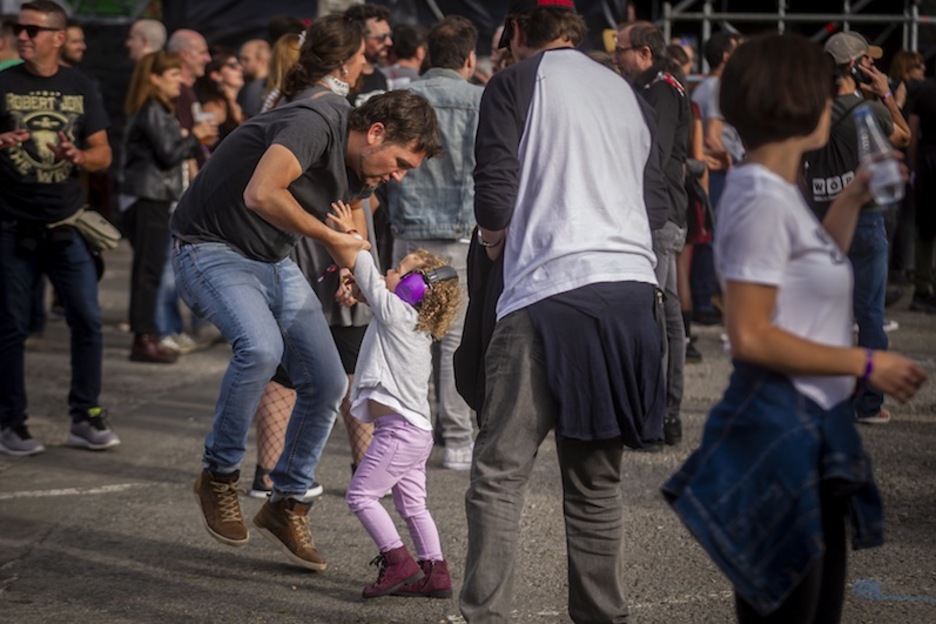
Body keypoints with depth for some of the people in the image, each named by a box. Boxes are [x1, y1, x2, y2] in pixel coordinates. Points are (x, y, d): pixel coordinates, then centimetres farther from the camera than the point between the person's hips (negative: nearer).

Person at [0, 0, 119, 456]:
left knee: (88, 319, -1)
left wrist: (79, 157, -14)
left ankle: (85, 418, 10)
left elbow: (104, 154, 8)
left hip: (65, 225, 2)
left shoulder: (79, 88, 7)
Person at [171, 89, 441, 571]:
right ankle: (218, 476, -11)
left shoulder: (362, 172, 4)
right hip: (210, 248, -9)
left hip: (273, 262, 9)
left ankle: (287, 504, 17)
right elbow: (260, 194, -36)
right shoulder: (317, 125, -25)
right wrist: (329, 236, -24)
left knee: (327, 383, 0)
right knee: (261, 347, -33)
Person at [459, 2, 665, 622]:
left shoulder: (515, 84, 2)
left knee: (500, 473, -4)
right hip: (634, 287, 6)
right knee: (597, 478, 13)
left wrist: (493, 237, 14)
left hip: (552, 290, -6)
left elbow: (495, 196, -8)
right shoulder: (626, 91, 19)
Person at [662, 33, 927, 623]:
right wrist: (866, 364, -19)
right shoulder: (762, 201, -19)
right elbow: (751, 337, -24)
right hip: (779, 432, -10)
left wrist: (853, 201, 20)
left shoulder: (780, 194, 11)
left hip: (812, 429, 10)